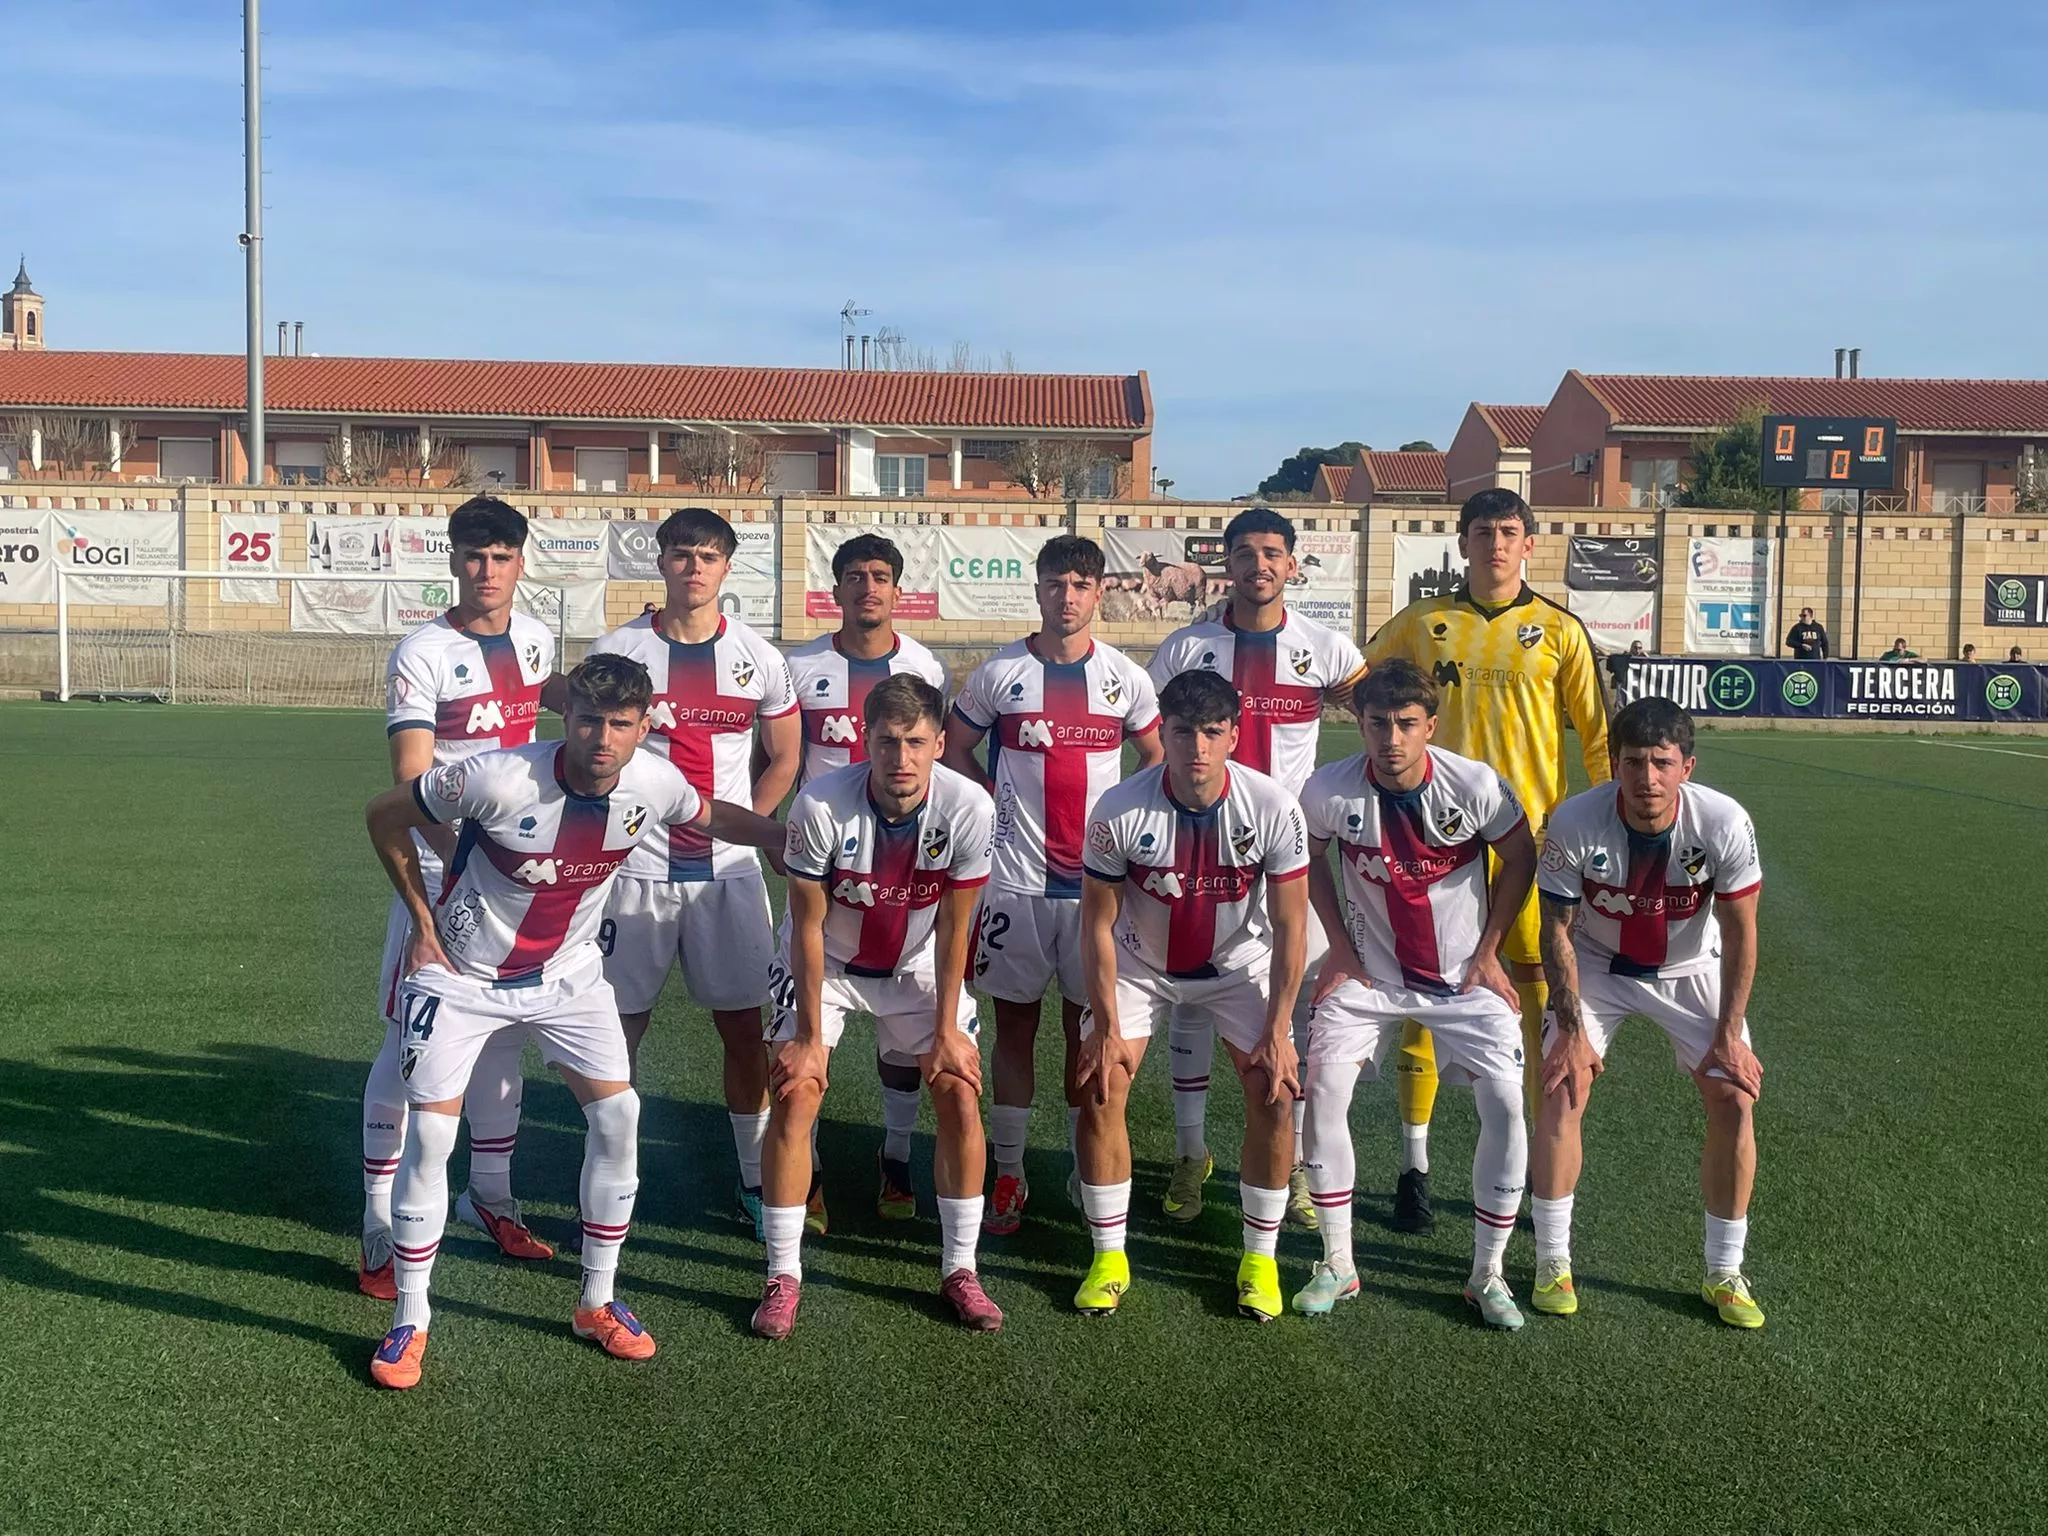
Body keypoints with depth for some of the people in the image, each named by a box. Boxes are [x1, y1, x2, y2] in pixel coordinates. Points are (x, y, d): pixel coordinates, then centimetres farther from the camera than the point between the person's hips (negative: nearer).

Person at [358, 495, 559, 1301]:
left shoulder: (535, 638, 6)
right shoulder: (423, 654, -13)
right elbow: (412, 783, -19)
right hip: (439, 871, -6)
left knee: (502, 1035, 14)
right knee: (409, 1040, -4)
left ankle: (489, 1195, 29)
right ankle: (381, 1228, 4)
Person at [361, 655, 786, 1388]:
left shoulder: (653, 783, -17)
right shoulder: (501, 778, -30)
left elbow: (715, 816, 8)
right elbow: (385, 815, -15)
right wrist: (423, 926, -11)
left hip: (567, 973, 4)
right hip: (461, 974, -3)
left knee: (618, 1113, -4)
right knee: (430, 1135, -8)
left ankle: (598, 1303, 14)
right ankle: (410, 1323, 11)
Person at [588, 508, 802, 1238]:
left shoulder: (759, 659, 3)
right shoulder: (616, 652, -1)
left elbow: (785, 759, 13)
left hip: (727, 872, 1)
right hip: (637, 869, -1)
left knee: (744, 1027, 6)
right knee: (620, 1028, 5)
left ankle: (755, 1180, 20)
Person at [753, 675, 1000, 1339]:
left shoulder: (969, 808, -26)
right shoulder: (822, 805, -31)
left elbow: (953, 930, -14)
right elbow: (808, 927, -20)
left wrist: (947, 1030, -11)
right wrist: (810, 1036, -17)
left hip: (917, 964, 2)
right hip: (826, 962, -1)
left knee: (960, 1091, -8)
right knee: (796, 1092, -14)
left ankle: (959, 1269, 7)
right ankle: (783, 1276, -2)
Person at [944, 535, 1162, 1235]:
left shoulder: (1126, 678, 3)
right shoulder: (999, 672, 0)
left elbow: (1157, 759, 14)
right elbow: (953, 749, 10)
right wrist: (997, 804, -2)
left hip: (1097, 879, 1)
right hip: (1015, 877, -1)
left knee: (1090, 1025, 7)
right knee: (1015, 1023, 6)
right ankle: (1008, 1174, 16)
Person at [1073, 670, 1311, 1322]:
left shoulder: (1273, 807, -24)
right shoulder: (1120, 809, -25)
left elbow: (1290, 926, -15)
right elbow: (1097, 925, -15)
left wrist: (1277, 1031, -16)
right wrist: (1107, 1029, -15)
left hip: (1238, 963, 0)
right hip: (1141, 962, 0)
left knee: (1274, 1093, -13)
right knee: (1099, 1090, -13)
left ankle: (1260, 1259, 5)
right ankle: (1109, 1257, 4)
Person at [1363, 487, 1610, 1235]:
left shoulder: (1559, 630, 4)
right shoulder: (1421, 623, 6)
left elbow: (1597, 733, 5)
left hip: (1531, 835, -1)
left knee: (1542, 998, 1)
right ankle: (1414, 1167, 14)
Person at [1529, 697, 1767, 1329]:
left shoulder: (1724, 823, -27)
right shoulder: (1574, 823, -29)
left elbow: (1740, 934, -14)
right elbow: (1557, 930, -16)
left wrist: (1729, 1034, -13)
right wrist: (1572, 1030, -18)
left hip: (1690, 969, 1)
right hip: (1596, 965, -1)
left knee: (1734, 1099, -9)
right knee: (1563, 1090, -15)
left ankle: (1724, 1274, 8)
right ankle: (1552, 1263, 0)